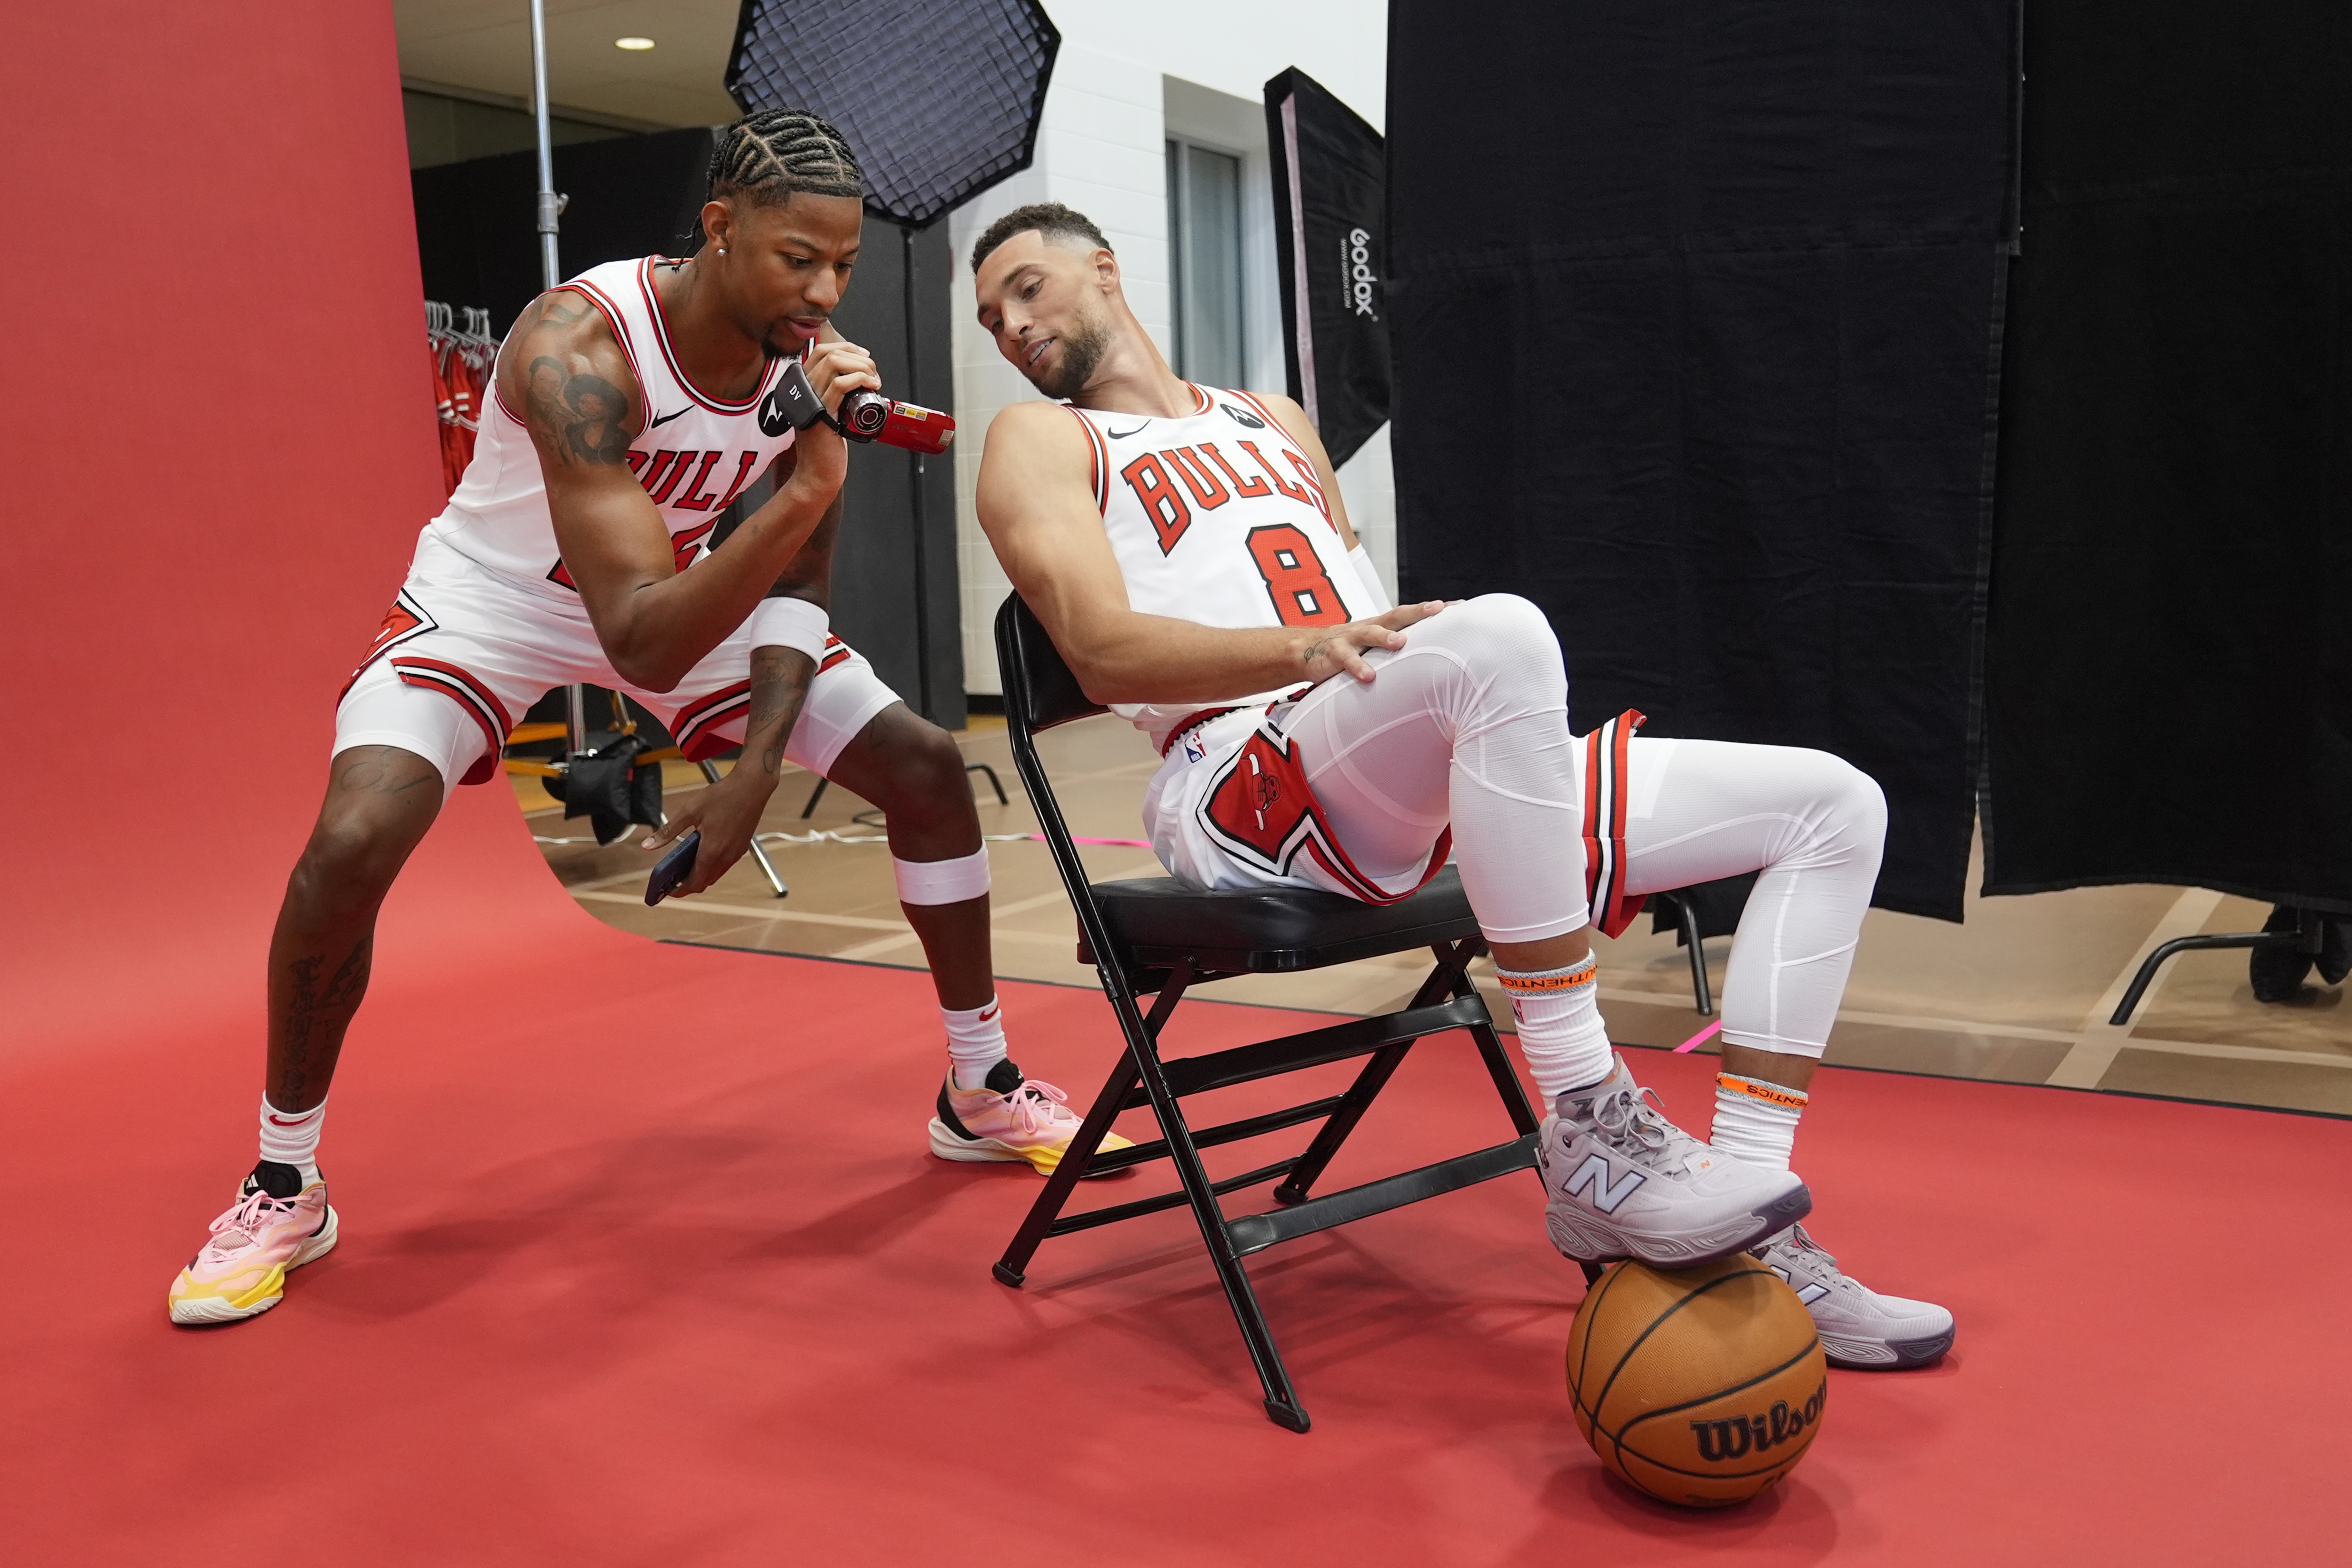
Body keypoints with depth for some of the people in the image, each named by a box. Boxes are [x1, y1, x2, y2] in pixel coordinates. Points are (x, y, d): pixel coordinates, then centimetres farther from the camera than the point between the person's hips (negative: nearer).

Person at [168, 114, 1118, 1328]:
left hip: (687, 590, 5)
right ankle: (283, 1190, -1)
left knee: (928, 770, -3)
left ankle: (980, 1096, 15)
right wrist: (802, 494, -51)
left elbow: (796, 587, -6)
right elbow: (641, 642, -42)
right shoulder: (580, 348, -36)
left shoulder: (818, 359, -17)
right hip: (497, 600, -5)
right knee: (351, 844, -27)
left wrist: (754, 774, -16)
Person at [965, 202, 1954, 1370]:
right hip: (1243, 785, -7)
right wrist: (1308, 646, -23)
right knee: (1500, 633, -38)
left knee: (1833, 808, 0)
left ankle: (1743, 1235, -7)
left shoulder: (1271, 422, 31)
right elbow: (1104, 652, -6)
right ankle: (1586, 1135, -31)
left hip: (1427, 780, 7)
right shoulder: (1037, 441, 13)